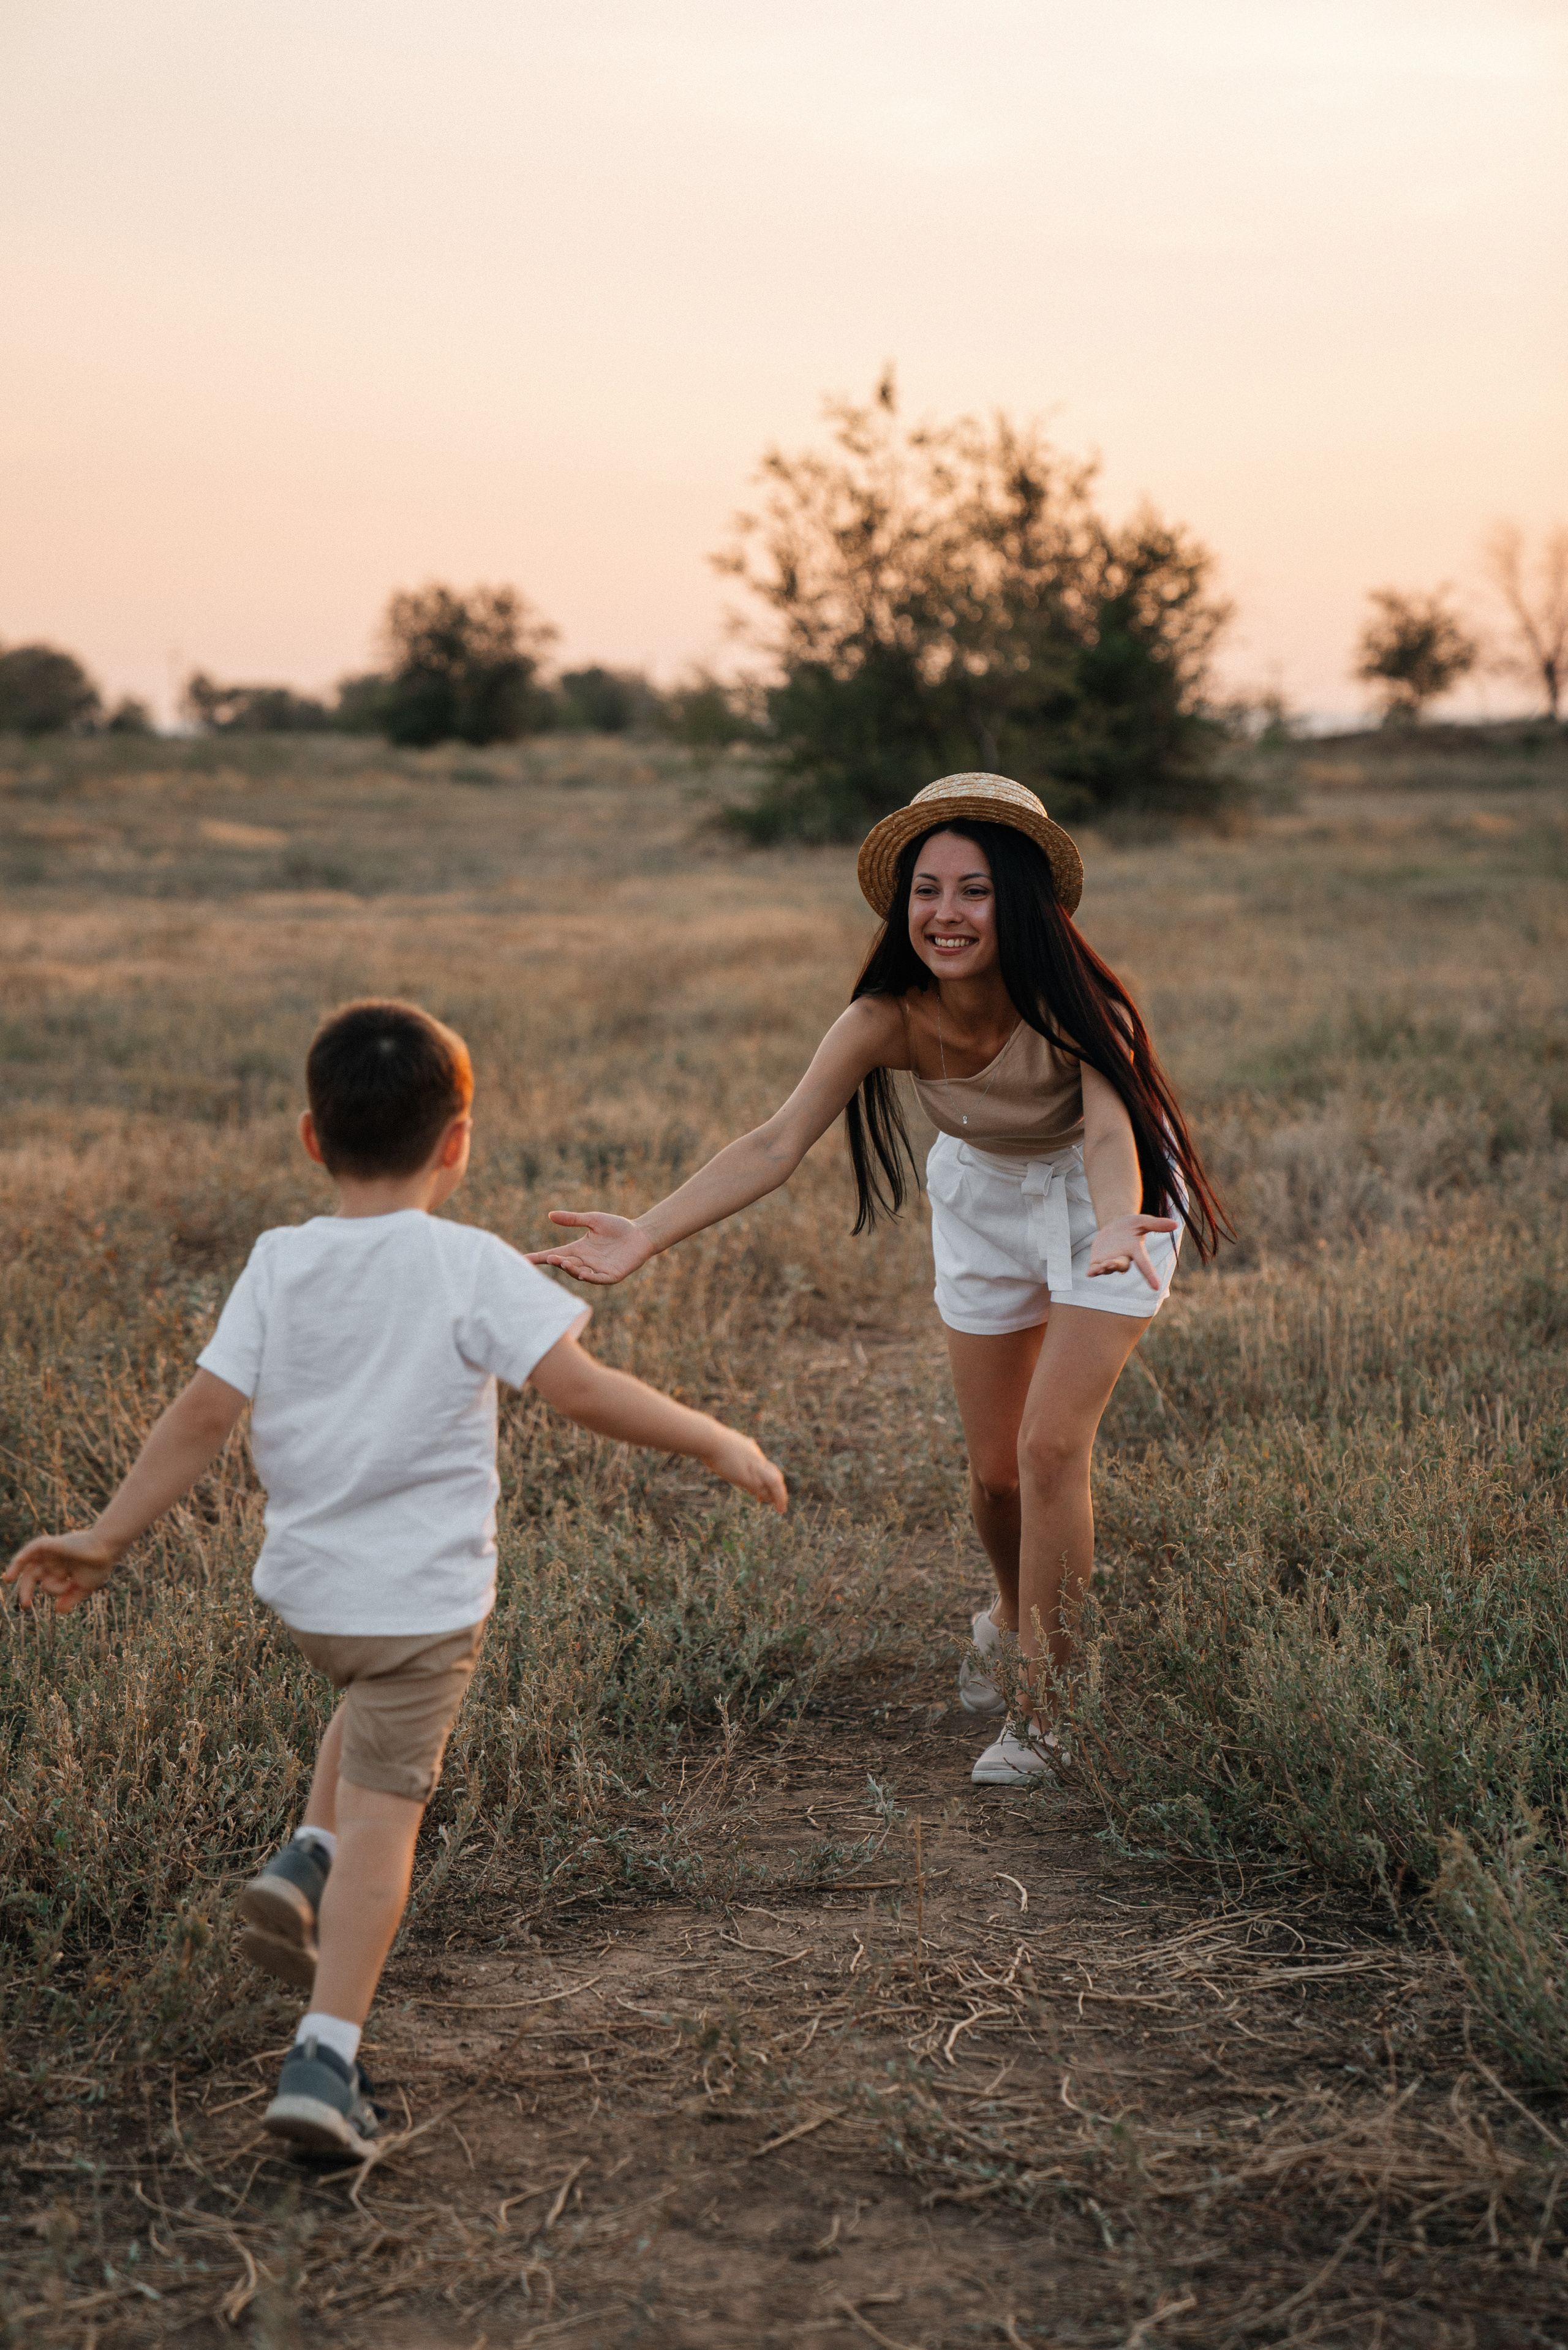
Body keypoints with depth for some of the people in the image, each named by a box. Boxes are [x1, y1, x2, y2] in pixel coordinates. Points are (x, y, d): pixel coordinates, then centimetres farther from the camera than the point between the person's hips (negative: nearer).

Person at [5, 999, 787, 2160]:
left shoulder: (280, 1264, 0)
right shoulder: (471, 1267, -11)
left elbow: (204, 1414, -3)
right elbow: (579, 1386, -17)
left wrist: (108, 1538, 5)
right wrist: (715, 1441, -7)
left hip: (304, 1581, 5)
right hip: (424, 1588, -5)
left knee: (374, 1700, 35)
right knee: (384, 1810, 0)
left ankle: (303, 1861, 18)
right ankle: (326, 2061, -3)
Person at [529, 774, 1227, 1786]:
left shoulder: (1070, 1000, -34)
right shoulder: (889, 1019, -27)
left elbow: (1108, 1131, -48)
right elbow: (775, 1144, -33)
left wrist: (1114, 1230, -71)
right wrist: (649, 1234, -47)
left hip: (1103, 1197, -3)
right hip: (985, 1197, 3)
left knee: (1051, 1445, -16)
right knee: (994, 1466, 9)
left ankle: (1040, 1710, -1)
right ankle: (1013, 1612, 44)